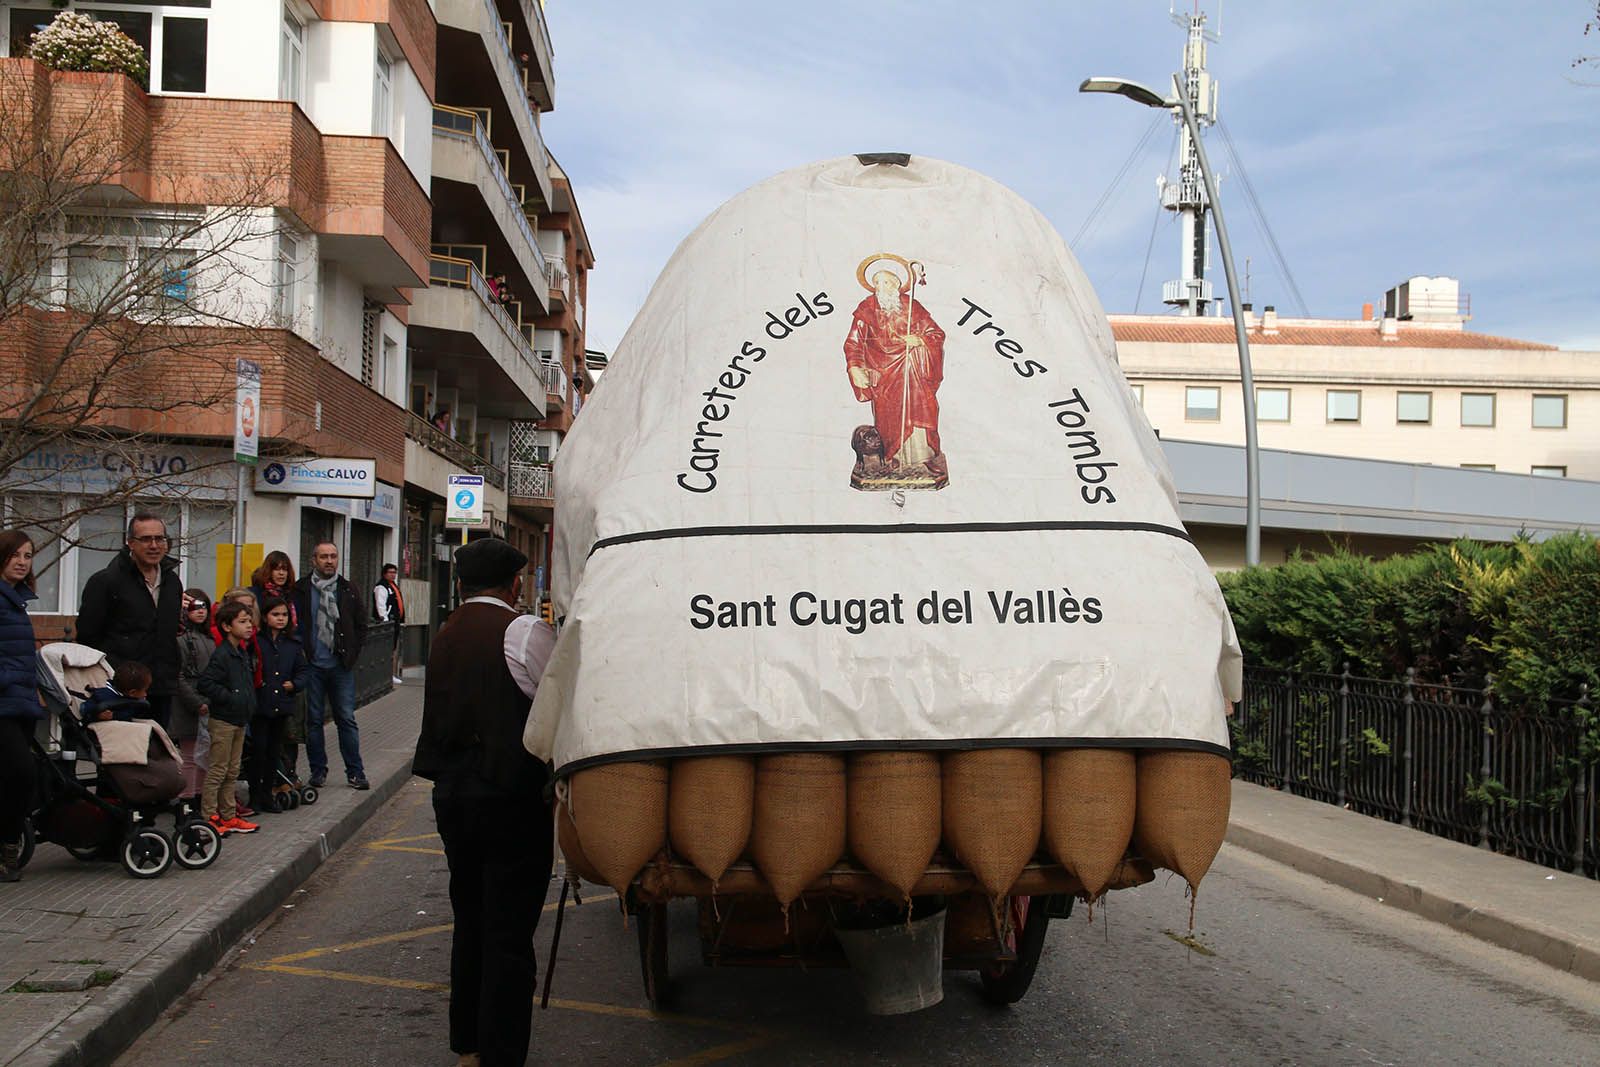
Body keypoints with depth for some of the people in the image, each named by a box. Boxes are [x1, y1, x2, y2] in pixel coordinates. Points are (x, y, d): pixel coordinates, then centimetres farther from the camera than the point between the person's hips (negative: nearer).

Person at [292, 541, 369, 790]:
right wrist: (300, 656, -4)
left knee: (347, 719, 3)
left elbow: (361, 626, 13)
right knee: (314, 720, 6)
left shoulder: (348, 590, 7)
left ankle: (355, 772, 8)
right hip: (312, 665, -1)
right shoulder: (300, 590, 0)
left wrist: (352, 654, 4)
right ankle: (318, 770, 16)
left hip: (341, 666, 1)